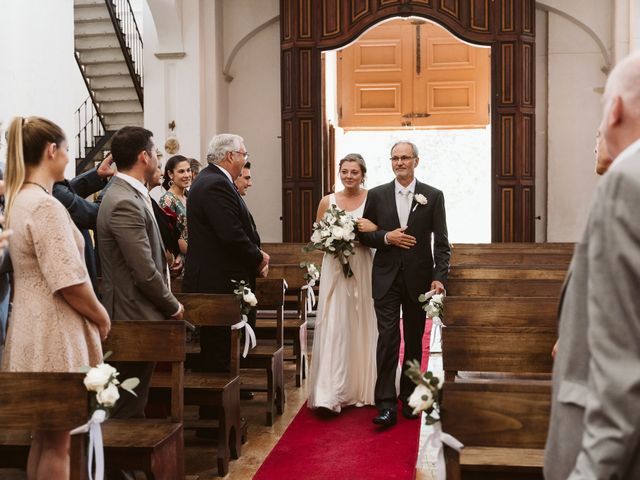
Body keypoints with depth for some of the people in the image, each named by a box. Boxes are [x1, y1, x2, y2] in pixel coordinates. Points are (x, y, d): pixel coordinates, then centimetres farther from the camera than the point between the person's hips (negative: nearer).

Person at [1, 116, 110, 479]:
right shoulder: (45, 207, -20)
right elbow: (71, 283, -23)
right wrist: (103, 319, -7)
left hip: (34, 330, 10)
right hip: (54, 334, -10)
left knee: (44, 436, 19)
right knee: (58, 442, 3)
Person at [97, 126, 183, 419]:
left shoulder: (131, 195, 10)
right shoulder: (125, 203, -21)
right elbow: (145, 273, -22)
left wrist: (167, 304, 12)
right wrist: (173, 307, -8)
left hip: (137, 316, 10)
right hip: (135, 317, -10)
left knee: (134, 403, 18)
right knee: (129, 409, 1)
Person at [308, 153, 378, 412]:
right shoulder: (327, 201, 5)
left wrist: (374, 229, -18)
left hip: (363, 270, 0)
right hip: (335, 269, 0)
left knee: (363, 327, 7)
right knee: (333, 327, -4)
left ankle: (363, 387, 24)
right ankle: (330, 393, -3)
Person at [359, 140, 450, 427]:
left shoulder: (433, 196, 2)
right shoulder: (377, 195, 5)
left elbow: (441, 243, -1)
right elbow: (364, 235, 7)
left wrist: (440, 277, -11)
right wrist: (386, 237, -12)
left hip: (418, 279, 0)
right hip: (386, 279, 0)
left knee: (414, 341, 11)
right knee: (387, 339, -7)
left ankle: (409, 397, 25)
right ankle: (386, 405, -4)